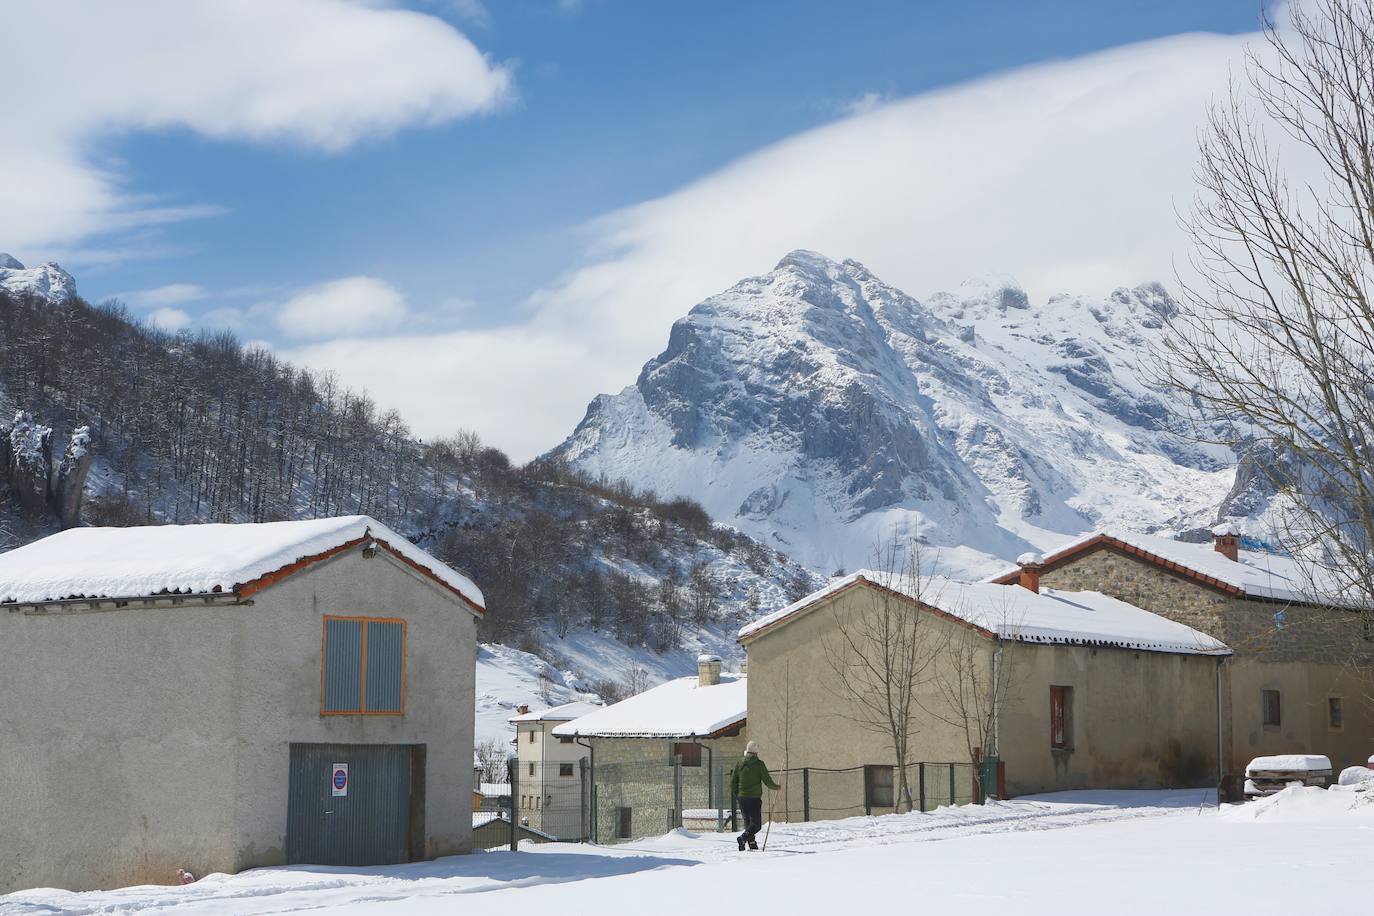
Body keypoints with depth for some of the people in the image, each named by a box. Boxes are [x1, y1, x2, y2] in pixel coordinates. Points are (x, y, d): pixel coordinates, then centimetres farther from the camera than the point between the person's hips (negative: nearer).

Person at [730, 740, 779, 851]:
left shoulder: (740, 763, 6)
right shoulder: (759, 764, -6)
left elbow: (733, 781, 8)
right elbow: (767, 780, -5)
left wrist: (736, 795, 21)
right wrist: (776, 787, 14)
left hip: (742, 797, 5)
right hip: (755, 798, -5)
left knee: (748, 822, 18)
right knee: (756, 824, -4)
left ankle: (752, 843, 11)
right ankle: (743, 838, -27)